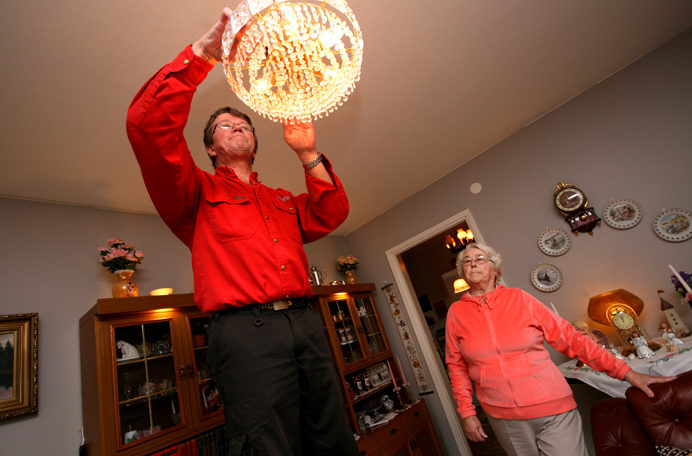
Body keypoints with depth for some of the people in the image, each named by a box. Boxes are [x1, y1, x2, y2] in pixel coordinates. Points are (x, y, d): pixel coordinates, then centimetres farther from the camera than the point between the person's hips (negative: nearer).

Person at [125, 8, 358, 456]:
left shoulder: (283, 200, 26)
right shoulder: (200, 193, 12)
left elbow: (332, 214, 12)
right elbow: (147, 124, -2)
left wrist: (308, 153, 6)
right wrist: (203, 52, -5)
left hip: (307, 324, 5)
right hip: (245, 331, -4)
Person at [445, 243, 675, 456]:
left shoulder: (518, 298, -4)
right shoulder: (456, 312, -2)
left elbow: (569, 337, -1)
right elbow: (456, 366, 4)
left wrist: (625, 372, -4)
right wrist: (467, 413, 0)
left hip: (553, 409, 0)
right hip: (504, 418, 1)